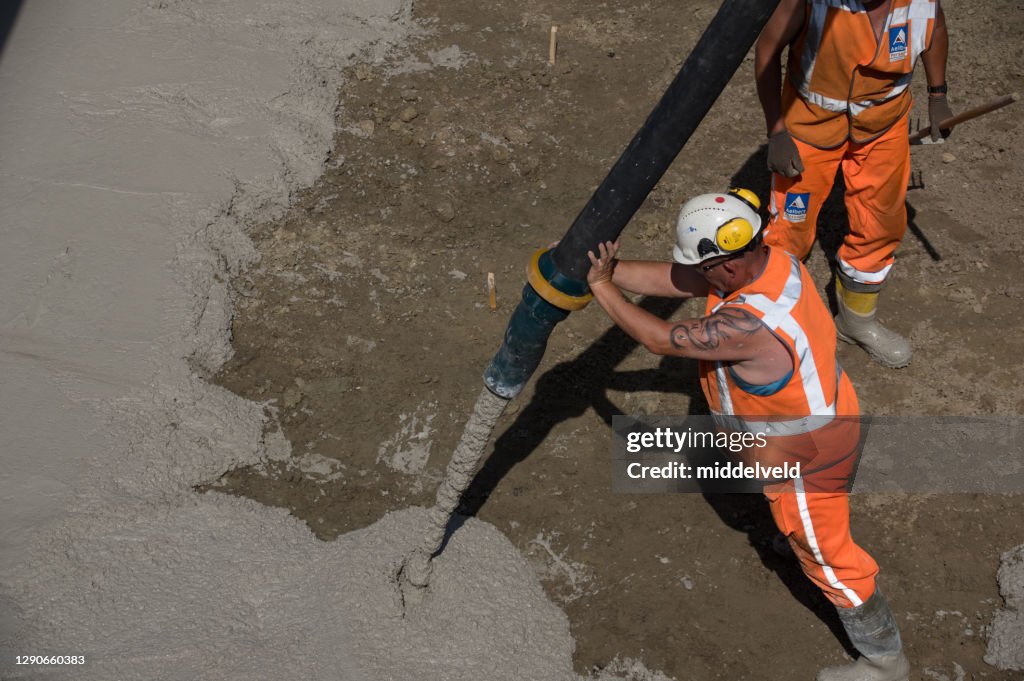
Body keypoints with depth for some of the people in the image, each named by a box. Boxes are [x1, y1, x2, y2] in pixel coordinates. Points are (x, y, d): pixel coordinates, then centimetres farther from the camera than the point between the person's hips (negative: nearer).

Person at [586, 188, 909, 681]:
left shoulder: (750, 326, -43)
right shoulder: (767, 259, -16)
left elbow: (661, 339, -33)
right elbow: (671, 279, -8)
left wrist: (601, 288, -22)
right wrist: (608, 268, -10)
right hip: (816, 409, 9)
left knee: (827, 557, 12)